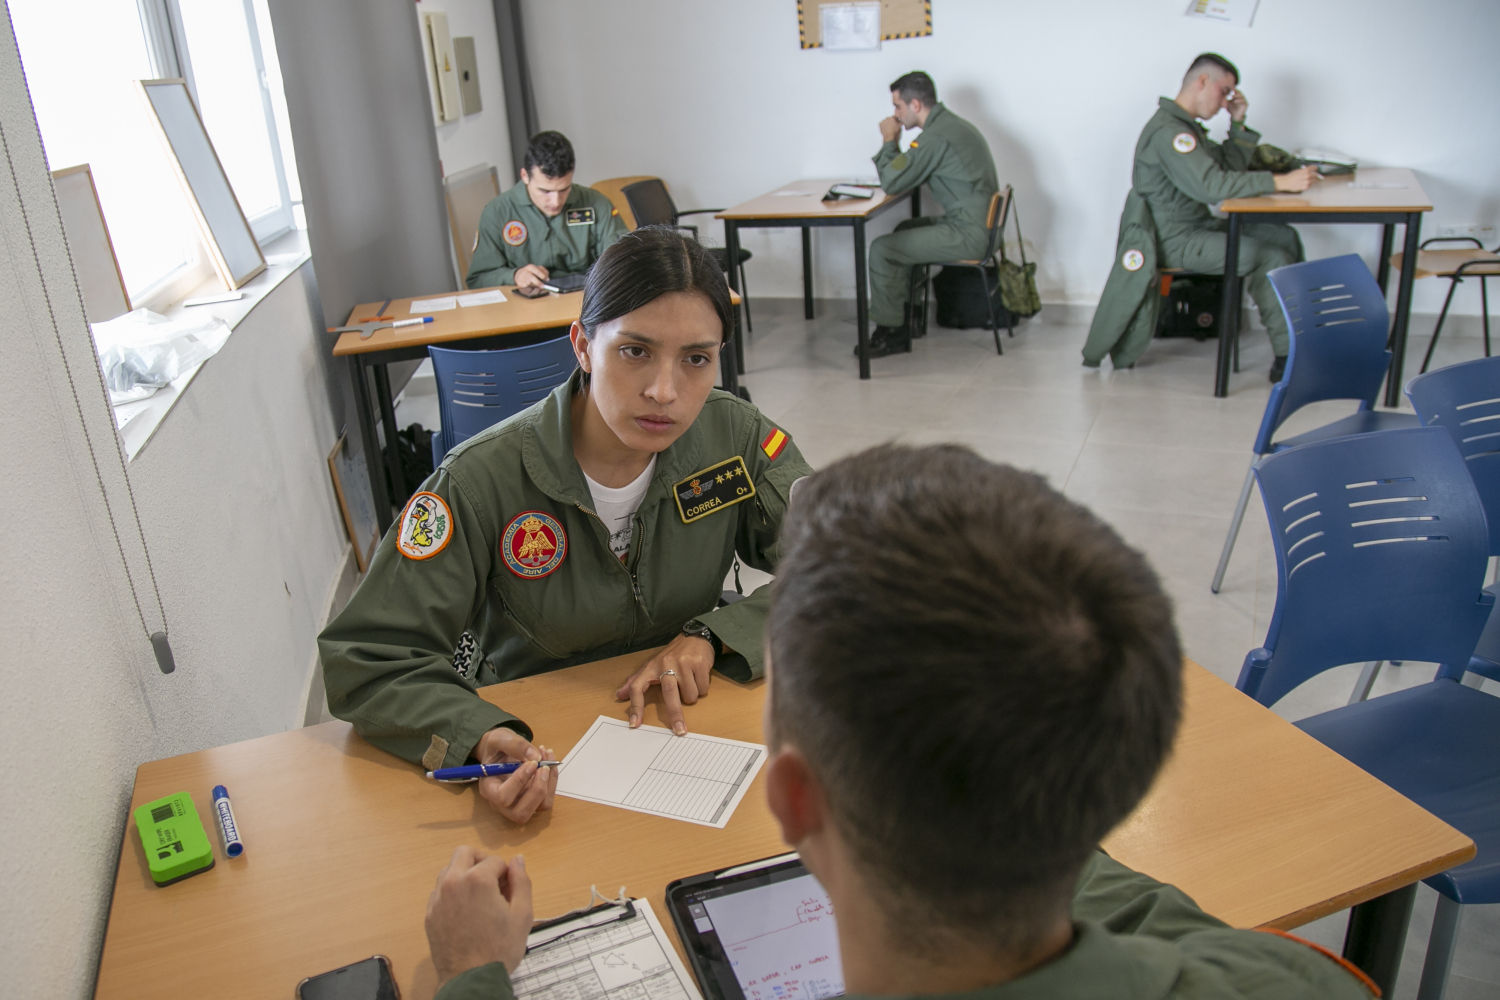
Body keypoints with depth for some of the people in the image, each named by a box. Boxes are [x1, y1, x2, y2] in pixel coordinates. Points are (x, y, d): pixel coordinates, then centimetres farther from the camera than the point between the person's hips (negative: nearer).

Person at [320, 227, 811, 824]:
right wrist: (480, 740, -35)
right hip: (535, 739, -2)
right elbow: (364, 660, -17)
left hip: (685, 717, 3)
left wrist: (713, 637, -21)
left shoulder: (736, 437, -10)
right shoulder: (483, 481, -19)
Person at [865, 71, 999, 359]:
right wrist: (893, 144, 9)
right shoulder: (951, 124, 15)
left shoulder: (935, 136, -19)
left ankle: (889, 332, 2)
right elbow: (907, 174, 23)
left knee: (881, 249, -9)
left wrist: (889, 140, -2)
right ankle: (902, 318, 28)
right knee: (903, 231, 26)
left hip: (969, 235, -11)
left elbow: (891, 183, -15)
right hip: (980, 224, 11)